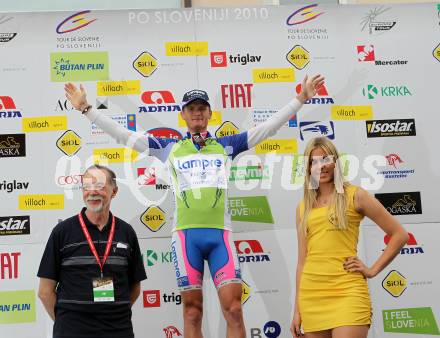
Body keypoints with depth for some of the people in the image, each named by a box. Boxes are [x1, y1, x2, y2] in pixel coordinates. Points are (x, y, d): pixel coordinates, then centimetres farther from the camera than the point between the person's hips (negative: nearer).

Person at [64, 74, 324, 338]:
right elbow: (124, 135, 12)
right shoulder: (170, 148, 13)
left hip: (220, 233, 0)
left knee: (234, 309, -7)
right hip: (186, 234, 0)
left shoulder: (225, 146, 14)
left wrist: (301, 99, 8)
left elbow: (269, 127, 12)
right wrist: (86, 108, 9)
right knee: (192, 311, 3)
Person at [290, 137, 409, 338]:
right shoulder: (303, 207, 14)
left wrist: (373, 270, -1)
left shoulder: (354, 195, 2)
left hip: (347, 292, -4)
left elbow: (400, 235, 3)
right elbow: (302, 260, 14)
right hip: (311, 294, 4)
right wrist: (297, 310, 12)